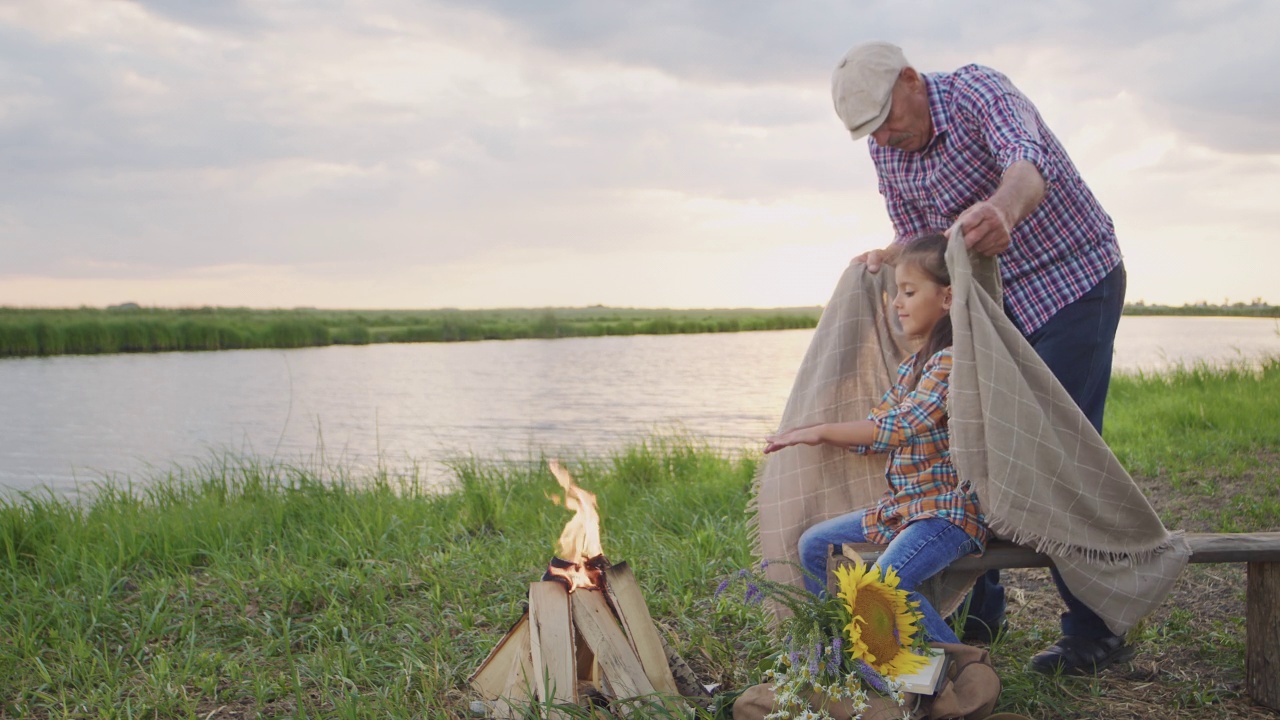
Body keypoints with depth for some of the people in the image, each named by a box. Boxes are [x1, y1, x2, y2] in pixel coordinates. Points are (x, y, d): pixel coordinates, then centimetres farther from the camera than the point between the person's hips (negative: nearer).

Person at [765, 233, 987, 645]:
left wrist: (821, 432, -19)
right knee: (814, 546, 13)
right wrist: (805, 434, 4)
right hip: (902, 506, 10)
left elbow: (899, 427, -25)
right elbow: (874, 429, 16)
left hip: (950, 509, -10)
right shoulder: (913, 364, 15)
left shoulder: (953, 360, -16)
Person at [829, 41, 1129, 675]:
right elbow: (921, 237, 12)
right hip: (1000, 301, 7)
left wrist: (1003, 210, -64)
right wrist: (887, 258, -11)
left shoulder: (977, 89, -21)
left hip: (1073, 281, -7)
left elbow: (1029, 160, -42)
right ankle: (980, 610, 17)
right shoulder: (886, 152, 0)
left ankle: (1095, 633, -3)